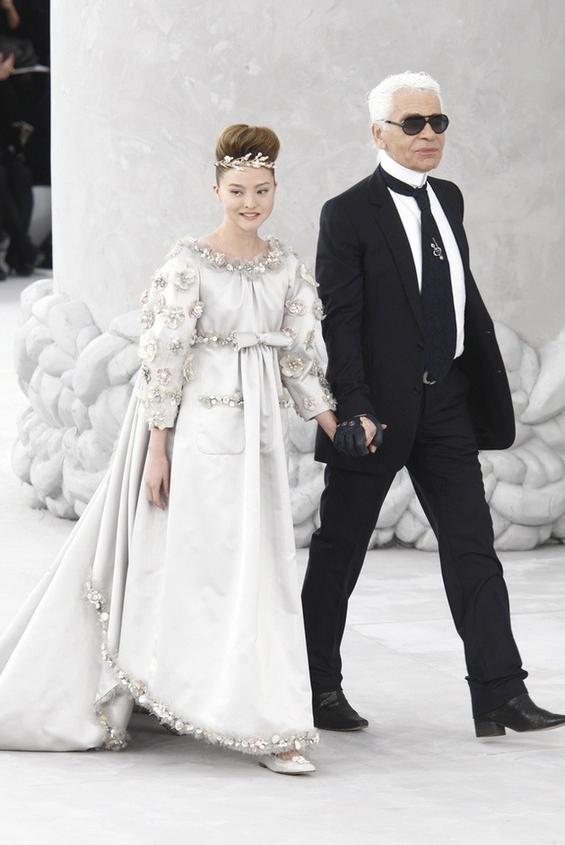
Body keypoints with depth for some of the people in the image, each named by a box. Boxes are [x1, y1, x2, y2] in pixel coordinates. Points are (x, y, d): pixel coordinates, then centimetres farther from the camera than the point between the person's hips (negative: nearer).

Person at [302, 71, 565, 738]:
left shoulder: (447, 200, 11)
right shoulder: (349, 214, -9)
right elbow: (338, 322, -12)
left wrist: (488, 391, 13)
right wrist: (355, 408, -19)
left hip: (444, 405, 6)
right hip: (377, 410, -6)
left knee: (472, 548, -1)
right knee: (338, 552, 6)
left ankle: (500, 696, -3)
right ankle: (319, 688, 19)